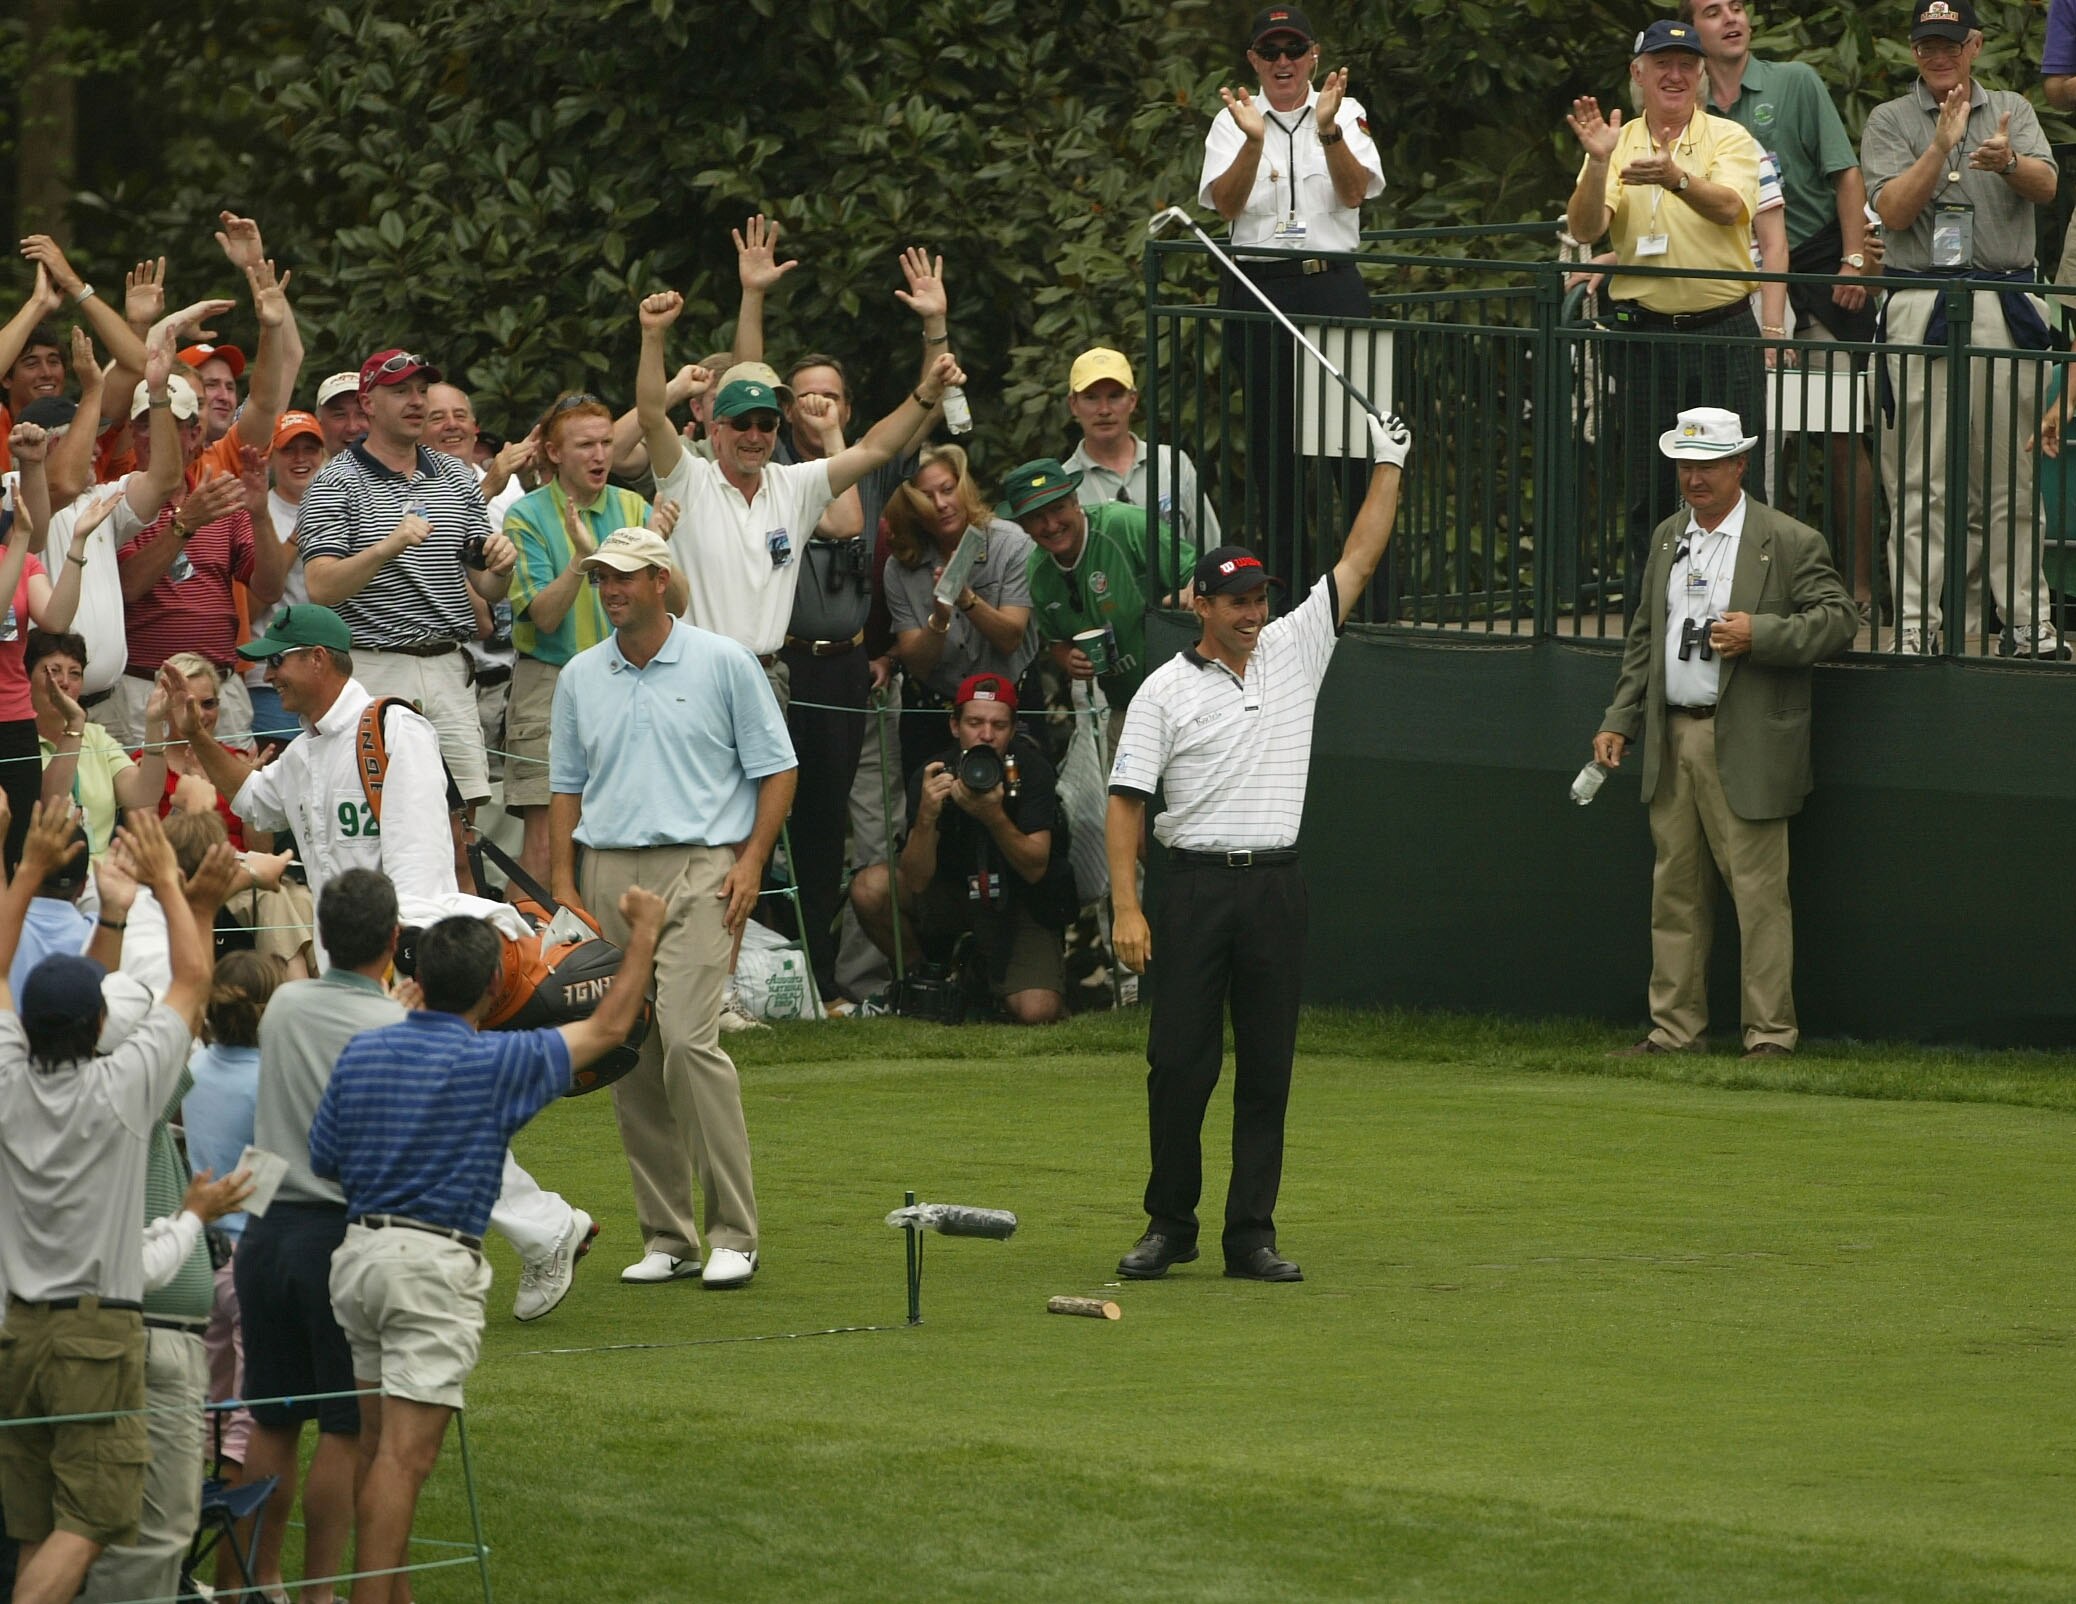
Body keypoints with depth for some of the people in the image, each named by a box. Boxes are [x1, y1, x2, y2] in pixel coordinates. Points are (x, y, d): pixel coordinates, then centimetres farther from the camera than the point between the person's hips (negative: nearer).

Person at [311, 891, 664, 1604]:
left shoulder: (361, 1052, 4)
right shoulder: (496, 1063, -8)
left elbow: (322, 1161, 11)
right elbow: (609, 1027, 4)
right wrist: (644, 932, 17)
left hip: (358, 1250, 6)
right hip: (434, 1261, -6)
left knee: (379, 1448, 16)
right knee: (404, 1456, -9)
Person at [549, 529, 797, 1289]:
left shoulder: (723, 663, 1)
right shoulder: (581, 678, 13)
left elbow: (775, 769, 4)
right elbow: (566, 788, 18)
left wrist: (751, 862, -6)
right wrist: (562, 883, 7)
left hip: (700, 869, -5)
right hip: (609, 874, 5)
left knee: (688, 1038, -18)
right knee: (628, 1056, 2)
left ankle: (732, 1233, -13)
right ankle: (666, 1238, 9)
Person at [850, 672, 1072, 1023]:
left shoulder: (1031, 770, -16)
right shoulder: (931, 777, -14)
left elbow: (1035, 869, -22)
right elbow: (916, 881, -21)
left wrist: (994, 817, -38)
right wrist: (927, 815, -38)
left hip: (1022, 905, -2)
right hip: (953, 895, 2)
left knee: (1036, 1012, -25)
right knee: (869, 887, -24)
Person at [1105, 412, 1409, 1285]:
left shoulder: (1294, 650, 9)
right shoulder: (1165, 691, 0)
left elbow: (1358, 561, 10)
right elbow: (1126, 803, -3)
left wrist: (1389, 467, 4)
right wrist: (1126, 909, -11)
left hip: (1276, 886, 3)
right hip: (1195, 884, -3)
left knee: (1267, 1071, 3)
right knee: (1179, 1063, -3)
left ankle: (1252, 1236, 6)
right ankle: (1170, 1226, 9)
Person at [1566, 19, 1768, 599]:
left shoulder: (1729, 139, 2)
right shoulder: (1619, 145, 7)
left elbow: (1728, 207, -18)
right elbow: (1586, 229, -7)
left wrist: (1676, 178, -37)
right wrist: (1598, 162, -24)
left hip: (1724, 332, -2)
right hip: (1643, 332, 2)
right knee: (1647, 487, 5)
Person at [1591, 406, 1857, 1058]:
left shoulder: (1789, 543, -4)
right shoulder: (1667, 539, 16)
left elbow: (1839, 618, -7)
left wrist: (1760, 634, -19)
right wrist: (1618, 721, 15)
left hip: (1746, 749, -6)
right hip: (1672, 739, 6)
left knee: (1758, 892, -5)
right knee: (1675, 890, 9)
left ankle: (1770, 1032, 0)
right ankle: (1675, 1026, 16)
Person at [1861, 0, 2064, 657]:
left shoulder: (2011, 110, 14)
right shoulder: (1889, 121, 10)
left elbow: (2045, 185, -3)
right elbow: (1892, 210, -4)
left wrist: (2008, 162, -26)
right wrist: (1942, 147, -16)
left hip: (2006, 307, 1)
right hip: (1919, 306, -1)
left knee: (2010, 479, 2)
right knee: (1919, 478, -4)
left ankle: (2027, 621, 5)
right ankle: (1917, 622, -2)